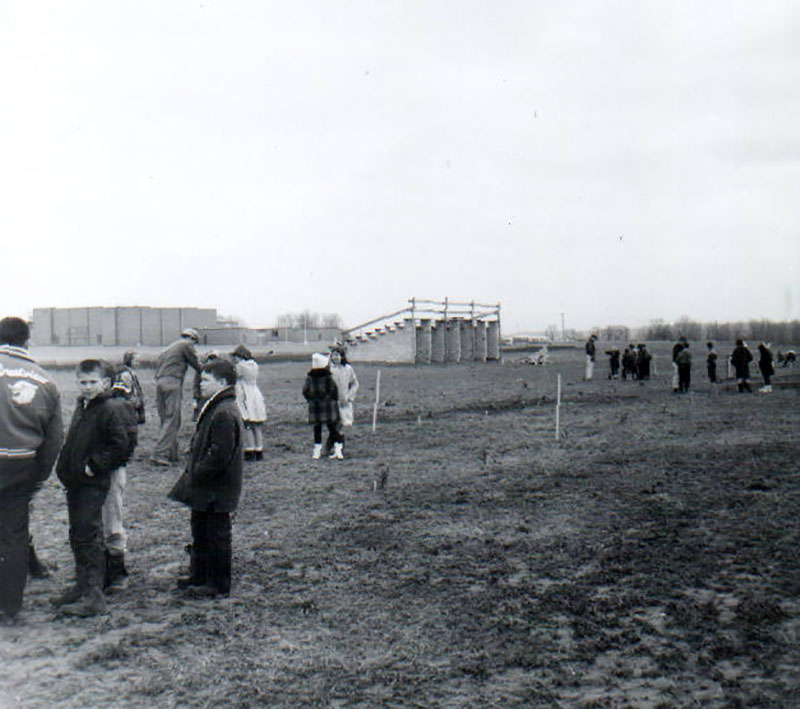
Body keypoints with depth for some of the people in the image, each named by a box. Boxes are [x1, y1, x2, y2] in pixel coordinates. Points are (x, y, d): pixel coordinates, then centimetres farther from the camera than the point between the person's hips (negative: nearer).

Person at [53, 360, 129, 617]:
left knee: (88, 537, -8)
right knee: (76, 535, 16)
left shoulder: (111, 409, -13)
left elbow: (121, 446, -19)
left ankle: (93, 596, -4)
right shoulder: (82, 406, 15)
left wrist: (94, 465, -17)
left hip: (93, 483, -9)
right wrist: (65, 467, 16)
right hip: (75, 481, 9)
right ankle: (82, 586, 28)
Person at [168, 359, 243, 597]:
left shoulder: (224, 413, -23)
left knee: (217, 534, 1)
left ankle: (218, 584, 12)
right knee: (200, 530, 21)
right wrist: (192, 474, 13)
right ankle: (199, 575, 35)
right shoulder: (214, 408, 12)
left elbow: (220, 454, -26)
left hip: (215, 489, -11)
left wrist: (196, 474, -18)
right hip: (206, 487, 11)